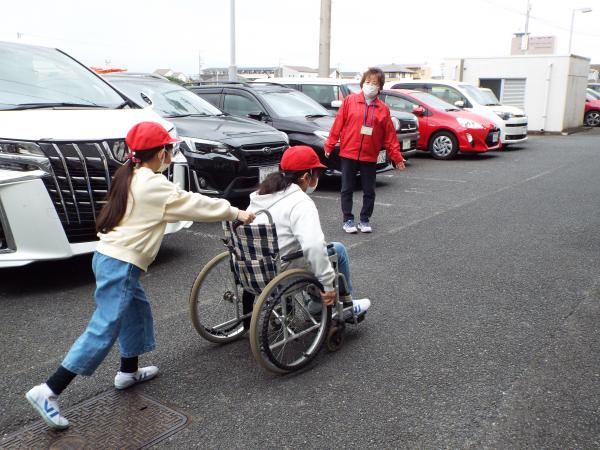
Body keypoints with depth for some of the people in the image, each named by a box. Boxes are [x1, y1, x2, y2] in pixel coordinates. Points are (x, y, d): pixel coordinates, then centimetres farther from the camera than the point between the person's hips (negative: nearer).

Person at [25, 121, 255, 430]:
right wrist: (236, 213, 3)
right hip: (120, 265, -10)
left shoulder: (130, 179, 12)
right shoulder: (154, 185, -15)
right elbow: (194, 204, -9)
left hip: (110, 257, 10)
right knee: (103, 331, -6)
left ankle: (128, 372, 36)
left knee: (137, 311, 22)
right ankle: (48, 392, -5)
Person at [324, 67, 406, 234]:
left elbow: (390, 135, 4)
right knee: (347, 189, 6)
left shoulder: (383, 109, 3)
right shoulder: (350, 101, -1)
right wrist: (329, 145, 1)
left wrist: (397, 157, 3)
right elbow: (338, 124, 0)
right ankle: (348, 220, 16)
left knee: (369, 191, 7)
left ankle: (365, 220, 22)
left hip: (369, 157, 1)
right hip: (348, 153, -1)